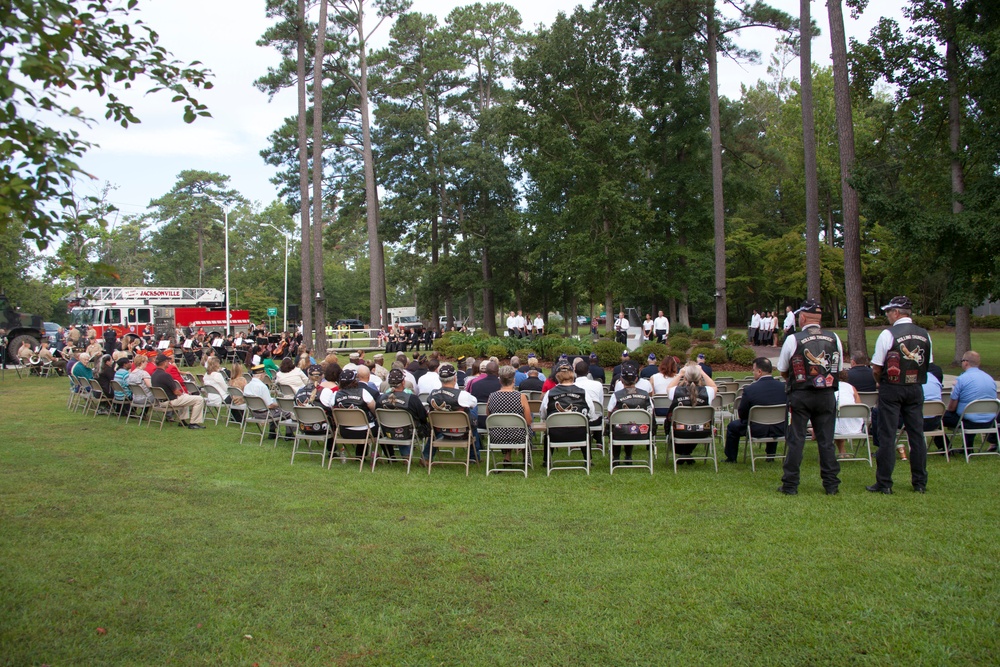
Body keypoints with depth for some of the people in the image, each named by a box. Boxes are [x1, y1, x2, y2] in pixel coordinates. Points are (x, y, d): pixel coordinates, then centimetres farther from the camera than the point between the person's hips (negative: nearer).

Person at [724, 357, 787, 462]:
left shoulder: (749, 389, -19)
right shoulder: (783, 386, -9)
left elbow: (741, 415, -9)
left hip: (758, 431, -4)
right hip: (779, 431, 4)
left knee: (732, 426, 22)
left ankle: (731, 458, 32)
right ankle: (770, 454, 42)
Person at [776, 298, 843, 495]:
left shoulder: (793, 339, -7)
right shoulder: (834, 338, 3)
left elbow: (782, 370, 2)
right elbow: (838, 369, 11)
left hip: (800, 395, -3)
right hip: (827, 395, 3)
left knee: (796, 439, 3)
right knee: (826, 440, 9)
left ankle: (790, 485, 7)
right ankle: (831, 484, 12)